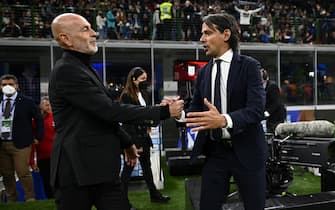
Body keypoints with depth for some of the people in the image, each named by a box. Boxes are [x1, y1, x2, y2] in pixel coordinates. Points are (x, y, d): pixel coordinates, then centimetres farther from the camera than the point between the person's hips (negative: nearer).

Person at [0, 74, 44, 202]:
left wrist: (38, 137, 0)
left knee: (23, 173, -6)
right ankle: (11, 200, 22)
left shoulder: (26, 102, -2)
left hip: (20, 143, -4)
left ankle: (30, 199, 5)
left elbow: (39, 119, 4)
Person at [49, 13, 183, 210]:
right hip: (78, 168, -8)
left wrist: (126, 142, 24)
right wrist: (163, 111, -18)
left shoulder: (84, 68, 15)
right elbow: (109, 110, -22)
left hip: (101, 167, 9)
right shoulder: (66, 70, -16)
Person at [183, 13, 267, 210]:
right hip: (214, 151, 4)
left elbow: (256, 109, -19)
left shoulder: (249, 65, -7)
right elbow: (196, 109, 9)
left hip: (245, 151, -4)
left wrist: (224, 120, -35)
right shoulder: (204, 72, 9)